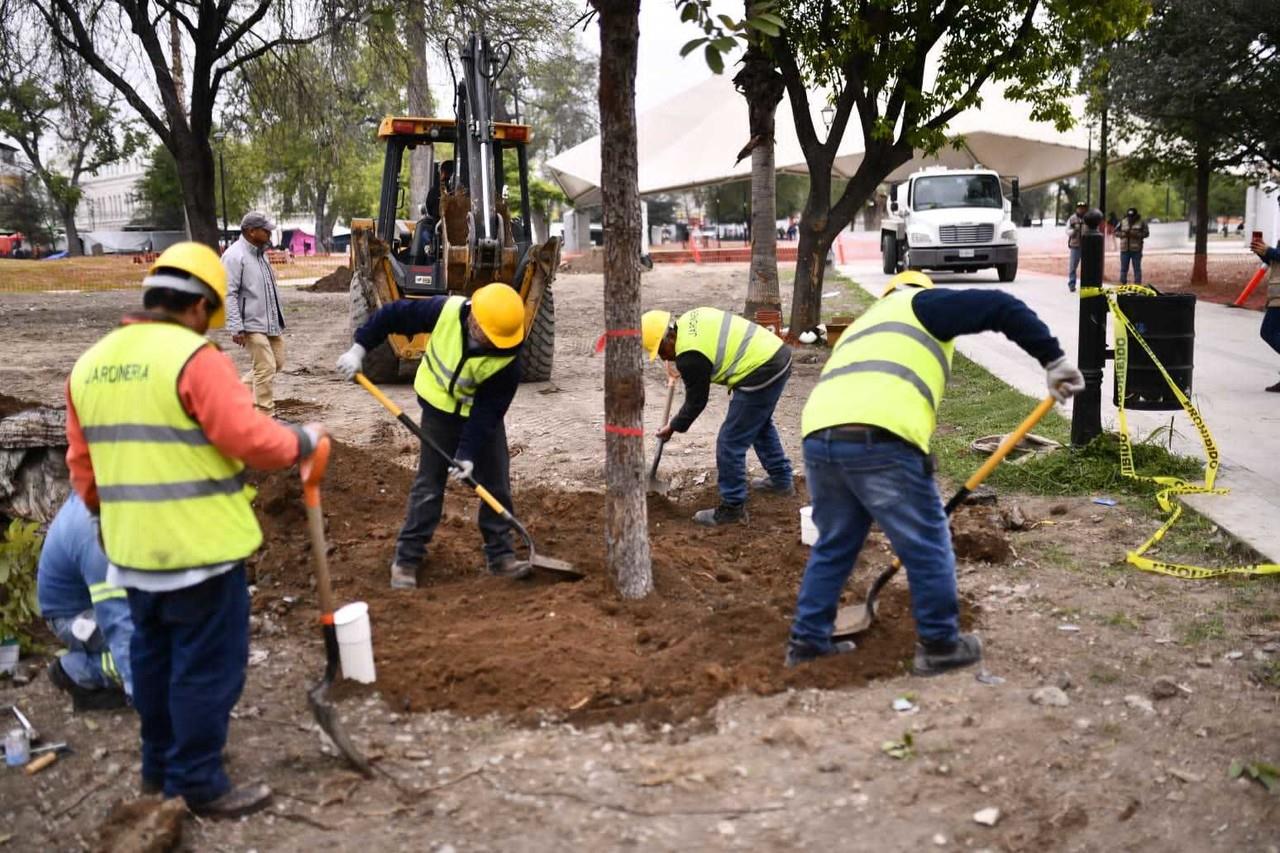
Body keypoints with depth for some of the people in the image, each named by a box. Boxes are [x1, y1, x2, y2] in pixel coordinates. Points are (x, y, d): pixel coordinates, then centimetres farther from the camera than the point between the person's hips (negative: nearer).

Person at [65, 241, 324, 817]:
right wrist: (303, 442, -2)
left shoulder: (89, 365, 8)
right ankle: (199, 783, 12)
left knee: (153, 658, 21)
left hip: (132, 549, 8)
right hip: (200, 546, -8)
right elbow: (251, 441, -20)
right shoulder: (194, 358, -16)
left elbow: (82, 464, 14)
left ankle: (159, 766, 34)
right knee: (206, 665, 3)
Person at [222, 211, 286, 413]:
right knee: (266, 367, -8)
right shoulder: (235, 256, -14)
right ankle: (265, 415, 2)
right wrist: (236, 328, -21)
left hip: (272, 322, 9)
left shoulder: (260, 253, 14)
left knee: (277, 363, 13)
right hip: (252, 324, -9)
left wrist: (278, 318, 23)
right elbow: (229, 294, -17)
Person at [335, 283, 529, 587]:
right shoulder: (445, 311, -29)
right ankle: (407, 558, 8)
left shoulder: (507, 358, -29)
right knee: (428, 484, 0)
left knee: (497, 482, 3)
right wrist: (359, 348, -13)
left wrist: (468, 453, -28)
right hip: (439, 408, -1)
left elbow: (488, 410, -24)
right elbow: (393, 315, -14)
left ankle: (500, 555, 17)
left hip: (483, 414, 1)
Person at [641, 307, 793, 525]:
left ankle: (732, 507, 8)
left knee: (730, 443, -2)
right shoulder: (689, 318, 8)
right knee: (760, 424, 31)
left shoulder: (689, 357, -16)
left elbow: (696, 401, -4)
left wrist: (674, 427, 12)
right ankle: (781, 480, 46)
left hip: (761, 374, -10)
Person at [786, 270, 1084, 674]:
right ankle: (939, 645, 22)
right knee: (927, 546, 11)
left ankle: (807, 640, 31)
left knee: (833, 545, 25)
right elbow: (1001, 307, 3)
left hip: (819, 437, 7)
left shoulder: (864, 326, 38)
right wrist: (1053, 359, 6)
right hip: (878, 440, -7)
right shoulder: (921, 305, 17)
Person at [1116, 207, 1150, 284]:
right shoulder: (1122, 222, 6)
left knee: (1137, 268, 1)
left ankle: (1138, 285, 5)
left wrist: (1136, 234, -19)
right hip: (1124, 249, 2)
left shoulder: (1141, 223, -1)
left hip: (1136, 249, -2)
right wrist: (1123, 234, -12)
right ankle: (1122, 284, 14)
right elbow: (1116, 232, 7)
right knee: (1123, 268, 7)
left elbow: (1146, 233, -4)